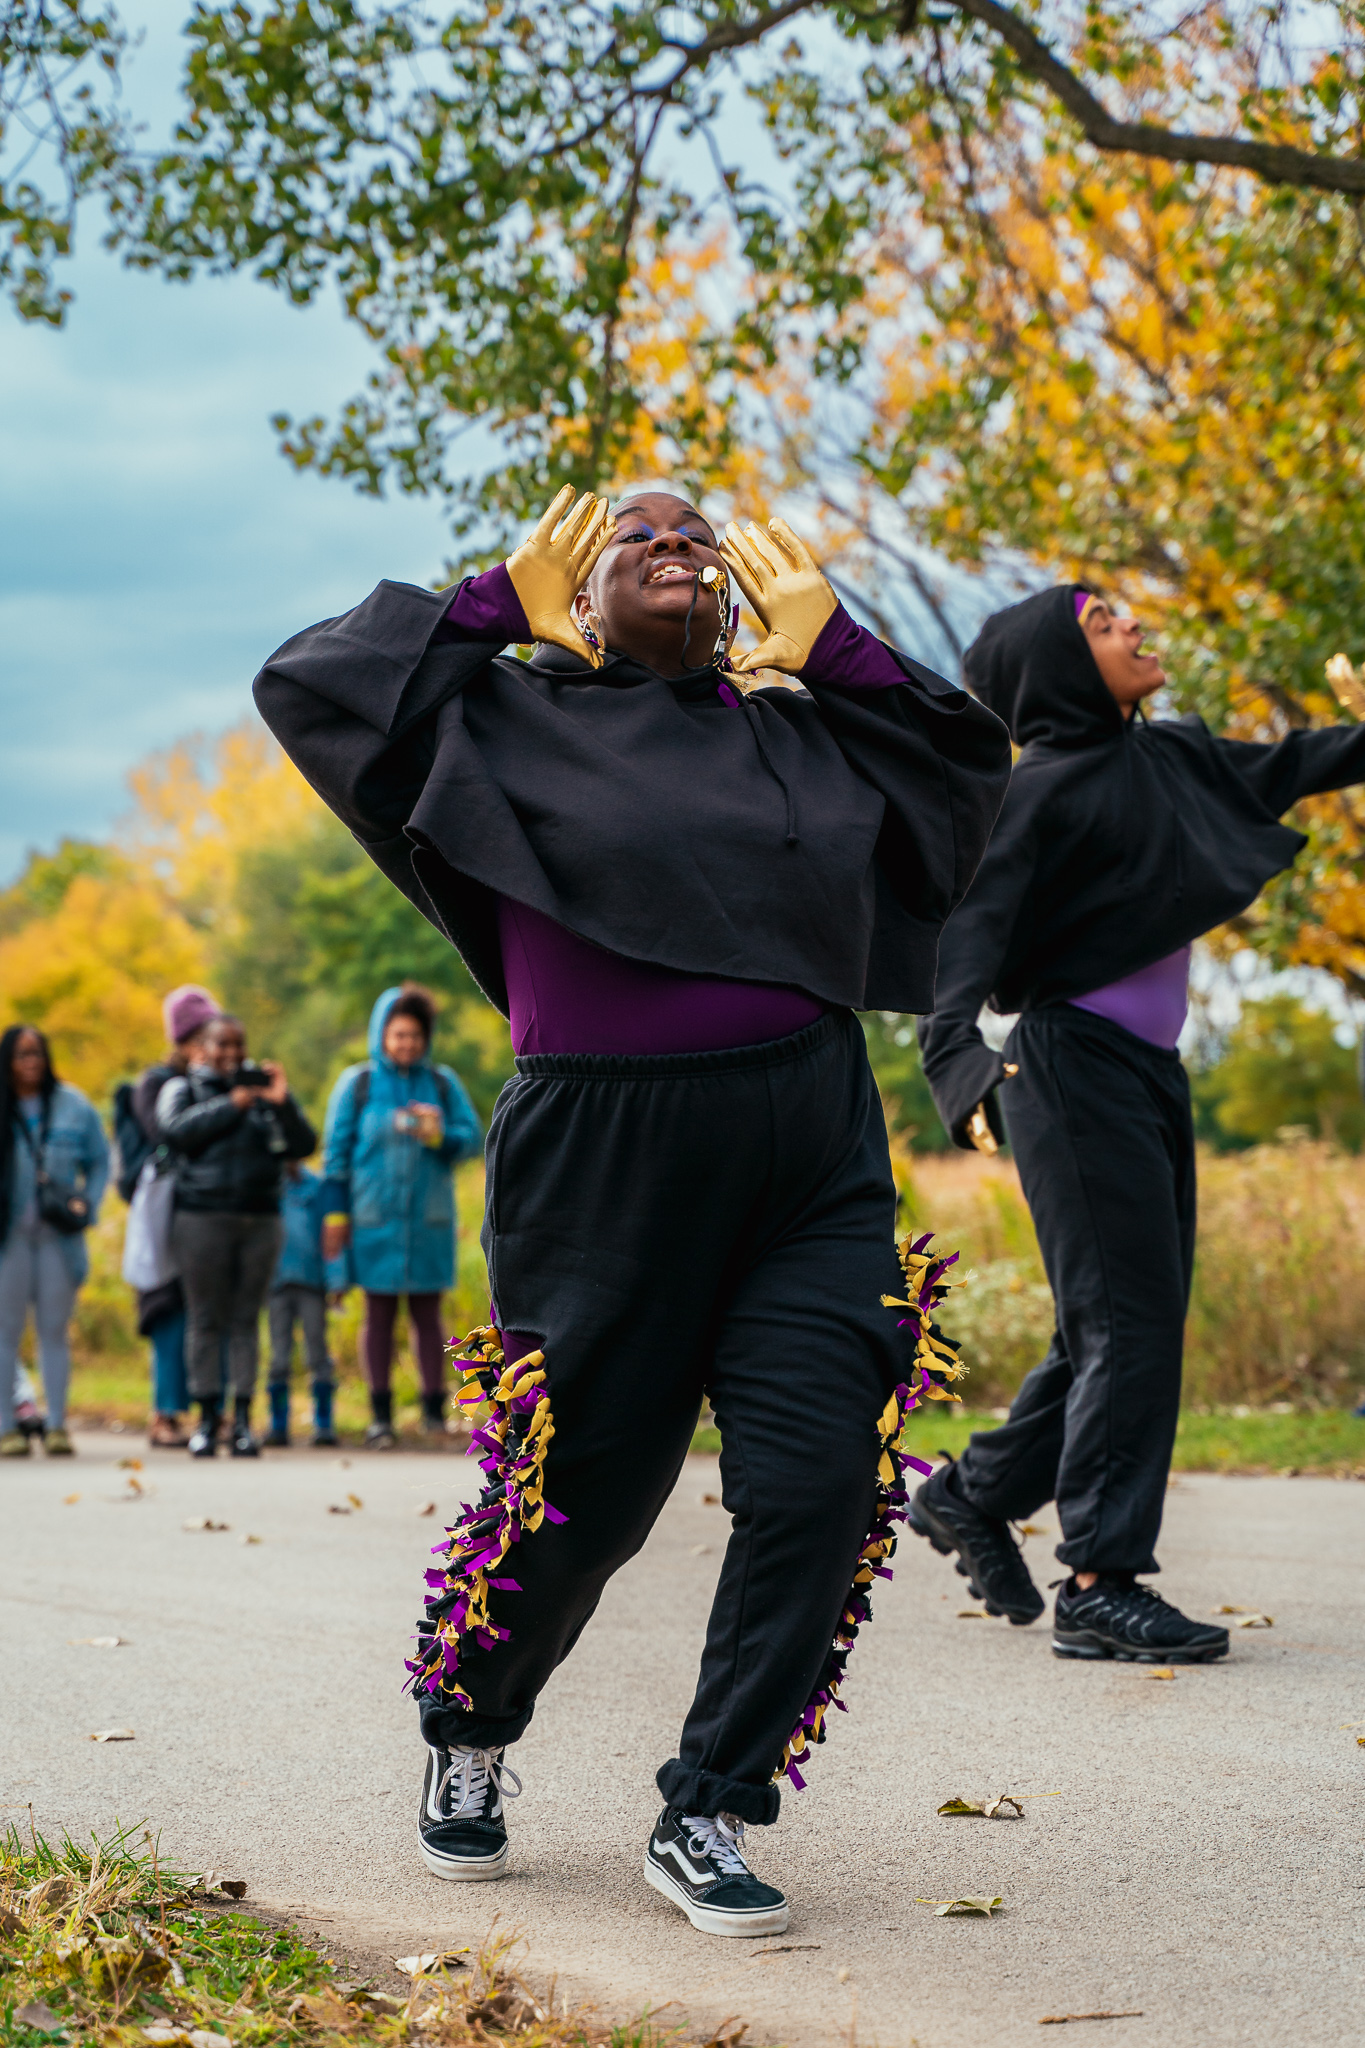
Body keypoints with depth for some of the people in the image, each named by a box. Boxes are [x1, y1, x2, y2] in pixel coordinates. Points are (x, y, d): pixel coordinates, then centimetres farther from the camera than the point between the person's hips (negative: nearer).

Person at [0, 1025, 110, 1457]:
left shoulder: (73, 1105, 5)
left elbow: (100, 1161, 11)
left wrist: (86, 1203, -2)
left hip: (58, 1233, 2)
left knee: (55, 1329, 5)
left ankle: (56, 1425, 9)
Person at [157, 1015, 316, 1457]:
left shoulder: (263, 1086, 15)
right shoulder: (182, 1088, 11)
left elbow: (302, 1145, 5)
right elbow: (176, 1130, -10)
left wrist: (282, 1103, -10)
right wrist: (231, 1106, -9)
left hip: (261, 1219, 2)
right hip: (203, 1217, -2)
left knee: (246, 1320, 0)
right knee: (206, 1320, -2)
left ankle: (242, 1419, 2)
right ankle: (207, 1418, 1)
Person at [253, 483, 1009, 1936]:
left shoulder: (796, 729, 18)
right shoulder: (512, 720, 9)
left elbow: (972, 758, 25)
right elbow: (309, 681, 5)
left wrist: (825, 637, 17)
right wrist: (497, 602, 8)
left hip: (812, 1157, 3)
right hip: (607, 1158, -3)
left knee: (820, 1485, -9)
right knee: (579, 1496, 5)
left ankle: (707, 1814, 5)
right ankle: (465, 1729, 34)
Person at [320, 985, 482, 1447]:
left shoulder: (443, 1084, 7)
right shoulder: (357, 1083, 3)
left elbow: (473, 1136, 6)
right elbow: (336, 1149, 4)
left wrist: (439, 1136, -14)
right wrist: (335, 1212, 0)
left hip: (429, 1219, 1)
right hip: (374, 1219, -1)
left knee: (427, 1314, 3)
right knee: (380, 1314, 2)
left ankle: (434, 1410, 8)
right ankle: (380, 1415, 7)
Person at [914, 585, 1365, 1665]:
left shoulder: (1170, 755, 11)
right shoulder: (1040, 790, -12)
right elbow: (972, 925, -21)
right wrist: (961, 1059, -37)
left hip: (1150, 1076, 9)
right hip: (1077, 1071, -9)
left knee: (1139, 1323, 12)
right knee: (1130, 1322, -9)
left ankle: (972, 1495, 26)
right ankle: (1100, 1587, -4)